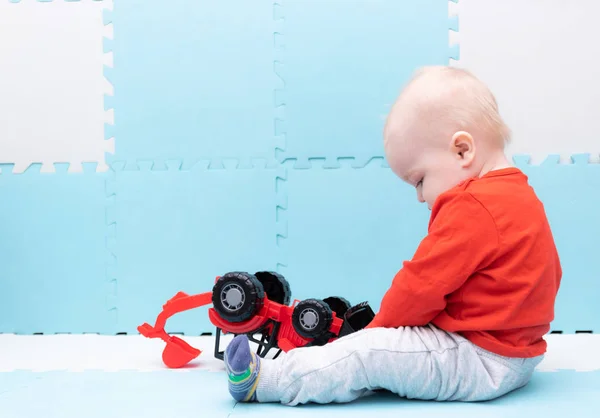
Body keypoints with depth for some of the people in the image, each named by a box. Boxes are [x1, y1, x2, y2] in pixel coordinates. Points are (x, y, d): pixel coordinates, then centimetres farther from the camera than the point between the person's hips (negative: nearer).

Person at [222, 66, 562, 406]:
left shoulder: (473, 207, -22)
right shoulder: (521, 196, 13)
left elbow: (422, 286, -20)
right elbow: (550, 277, 24)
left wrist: (380, 327, -4)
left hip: (483, 363, -11)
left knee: (368, 353, -15)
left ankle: (264, 380, -8)